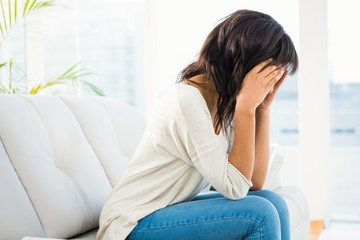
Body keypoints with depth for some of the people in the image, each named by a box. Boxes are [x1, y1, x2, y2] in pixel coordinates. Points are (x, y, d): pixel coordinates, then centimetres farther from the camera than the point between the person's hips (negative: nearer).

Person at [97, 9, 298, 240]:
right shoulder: (187, 100, -24)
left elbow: (254, 183, -4)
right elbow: (235, 188, -23)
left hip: (170, 210, 8)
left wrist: (263, 107, -7)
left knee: (272, 202, -5)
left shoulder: (226, 102, 1)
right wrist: (246, 106, -24)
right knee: (260, 214, -19)